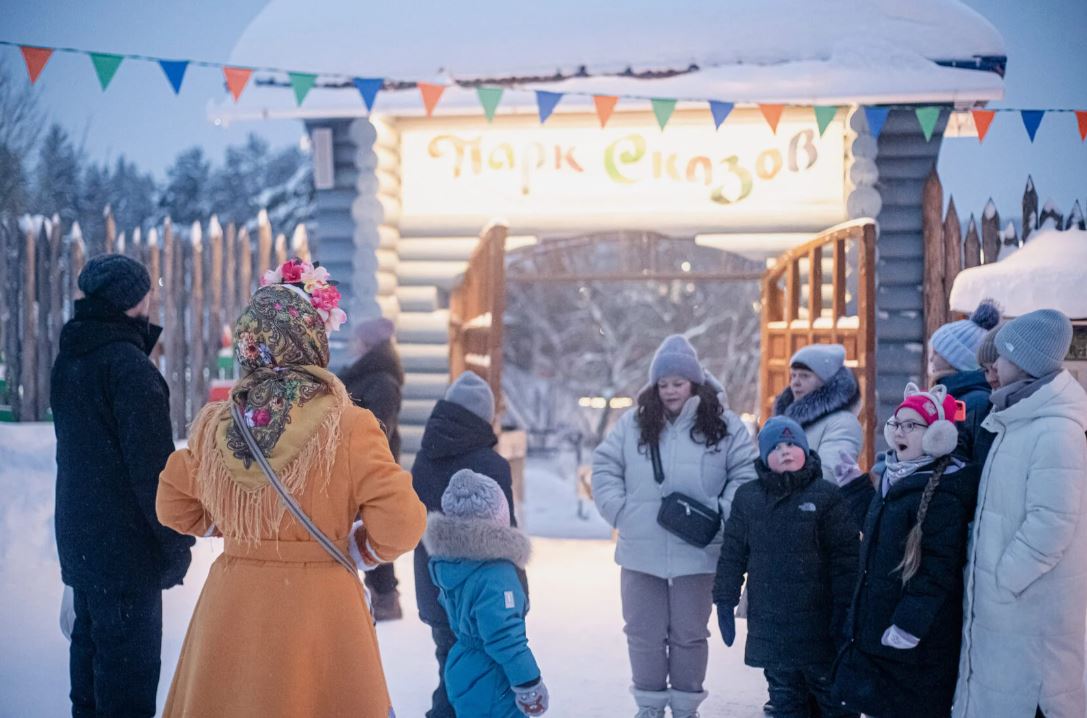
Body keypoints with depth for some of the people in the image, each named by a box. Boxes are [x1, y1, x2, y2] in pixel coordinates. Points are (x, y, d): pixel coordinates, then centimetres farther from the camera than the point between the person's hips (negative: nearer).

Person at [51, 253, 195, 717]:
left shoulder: (69, 359, 10)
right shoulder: (129, 366, -19)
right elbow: (152, 465, -21)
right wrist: (176, 542, -14)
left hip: (80, 535, 9)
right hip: (126, 542, -9)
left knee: (91, 644, 18)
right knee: (129, 660, -5)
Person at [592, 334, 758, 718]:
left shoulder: (723, 425, -2)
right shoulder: (633, 423, 2)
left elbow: (747, 473, -1)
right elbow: (604, 467, 7)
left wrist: (723, 512, -12)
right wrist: (619, 509, -6)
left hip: (696, 553, -1)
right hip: (641, 552, 2)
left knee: (690, 634, 10)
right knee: (644, 634, 10)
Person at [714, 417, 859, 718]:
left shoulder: (826, 496, -4)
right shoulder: (746, 498, 7)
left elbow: (845, 557, -6)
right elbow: (732, 555, 10)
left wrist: (844, 609, -11)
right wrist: (725, 602, 5)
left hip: (819, 625, -3)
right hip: (770, 627, 3)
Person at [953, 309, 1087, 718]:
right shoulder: (1018, 421, 12)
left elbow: (1050, 526, -24)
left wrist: (1002, 583, -17)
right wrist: (988, 579, 11)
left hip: (1031, 607, -10)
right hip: (1003, 604, 10)